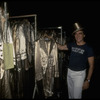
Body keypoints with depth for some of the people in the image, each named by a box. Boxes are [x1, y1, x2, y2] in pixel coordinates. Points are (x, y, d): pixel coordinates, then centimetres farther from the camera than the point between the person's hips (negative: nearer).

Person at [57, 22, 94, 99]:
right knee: (70, 94, 18)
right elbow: (61, 47, 15)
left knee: (76, 95, -3)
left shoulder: (88, 48, -13)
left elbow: (91, 66, -12)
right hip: (69, 72, 5)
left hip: (79, 74, -5)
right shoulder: (72, 45, 2)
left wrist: (88, 80, -16)